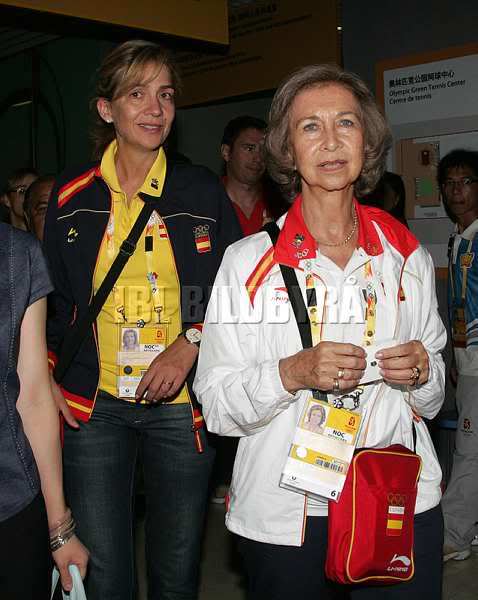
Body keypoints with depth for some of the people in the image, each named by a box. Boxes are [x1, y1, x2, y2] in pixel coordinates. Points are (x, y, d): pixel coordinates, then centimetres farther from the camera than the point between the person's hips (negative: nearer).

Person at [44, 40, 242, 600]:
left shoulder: (203, 191, 1)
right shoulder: (71, 195, 4)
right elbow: (53, 297, 12)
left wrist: (190, 344, -12)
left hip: (180, 404, 0)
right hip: (93, 406, 0)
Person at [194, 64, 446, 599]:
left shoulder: (408, 257, 2)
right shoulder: (247, 261, -6)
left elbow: (433, 396, 12)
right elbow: (216, 404, -7)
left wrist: (422, 372, -10)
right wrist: (292, 373, -23)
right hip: (282, 511, -2)